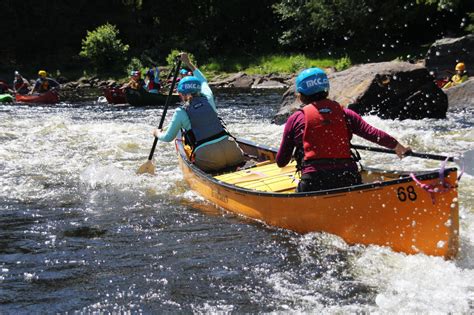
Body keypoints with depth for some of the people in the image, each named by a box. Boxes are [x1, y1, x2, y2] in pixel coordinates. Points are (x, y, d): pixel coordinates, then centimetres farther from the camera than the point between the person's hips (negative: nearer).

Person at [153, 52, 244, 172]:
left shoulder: (181, 113, 3)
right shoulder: (208, 100, 13)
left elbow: (168, 138, 15)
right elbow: (203, 81, 35)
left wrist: (157, 133, 37)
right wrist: (189, 63, 47)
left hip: (206, 156, -3)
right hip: (229, 147, 3)